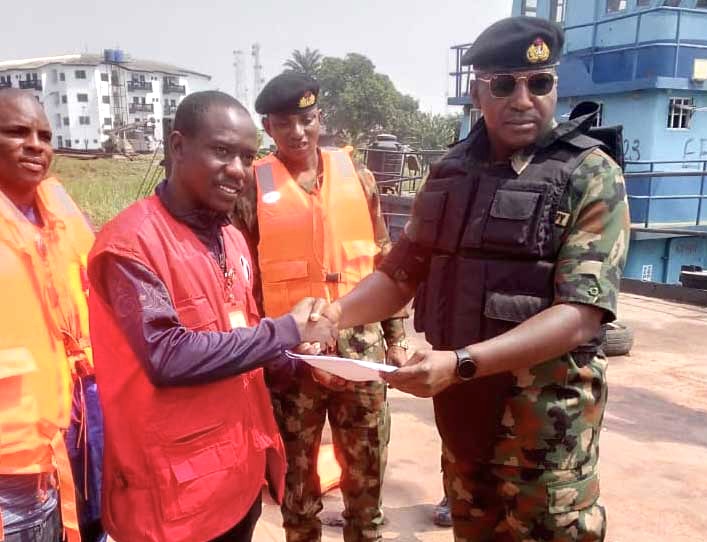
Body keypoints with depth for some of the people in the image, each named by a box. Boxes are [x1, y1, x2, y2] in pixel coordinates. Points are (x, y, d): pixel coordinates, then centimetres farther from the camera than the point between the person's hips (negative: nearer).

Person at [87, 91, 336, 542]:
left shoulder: (231, 238, 7)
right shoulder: (132, 241, -17)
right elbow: (166, 356, -24)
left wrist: (292, 352, -4)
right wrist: (285, 331, -19)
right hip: (178, 485, -7)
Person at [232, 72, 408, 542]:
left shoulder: (358, 179, 3)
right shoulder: (252, 187, -4)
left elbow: (385, 264, 8)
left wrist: (396, 337, 7)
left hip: (361, 349, 2)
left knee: (367, 474, 15)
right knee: (297, 475, 15)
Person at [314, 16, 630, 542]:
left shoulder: (591, 176, -11)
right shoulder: (451, 172, 3)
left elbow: (580, 316, -20)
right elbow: (401, 273, 7)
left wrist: (460, 363, -31)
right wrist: (335, 313, -11)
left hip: (544, 419, -4)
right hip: (461, 407, 5)